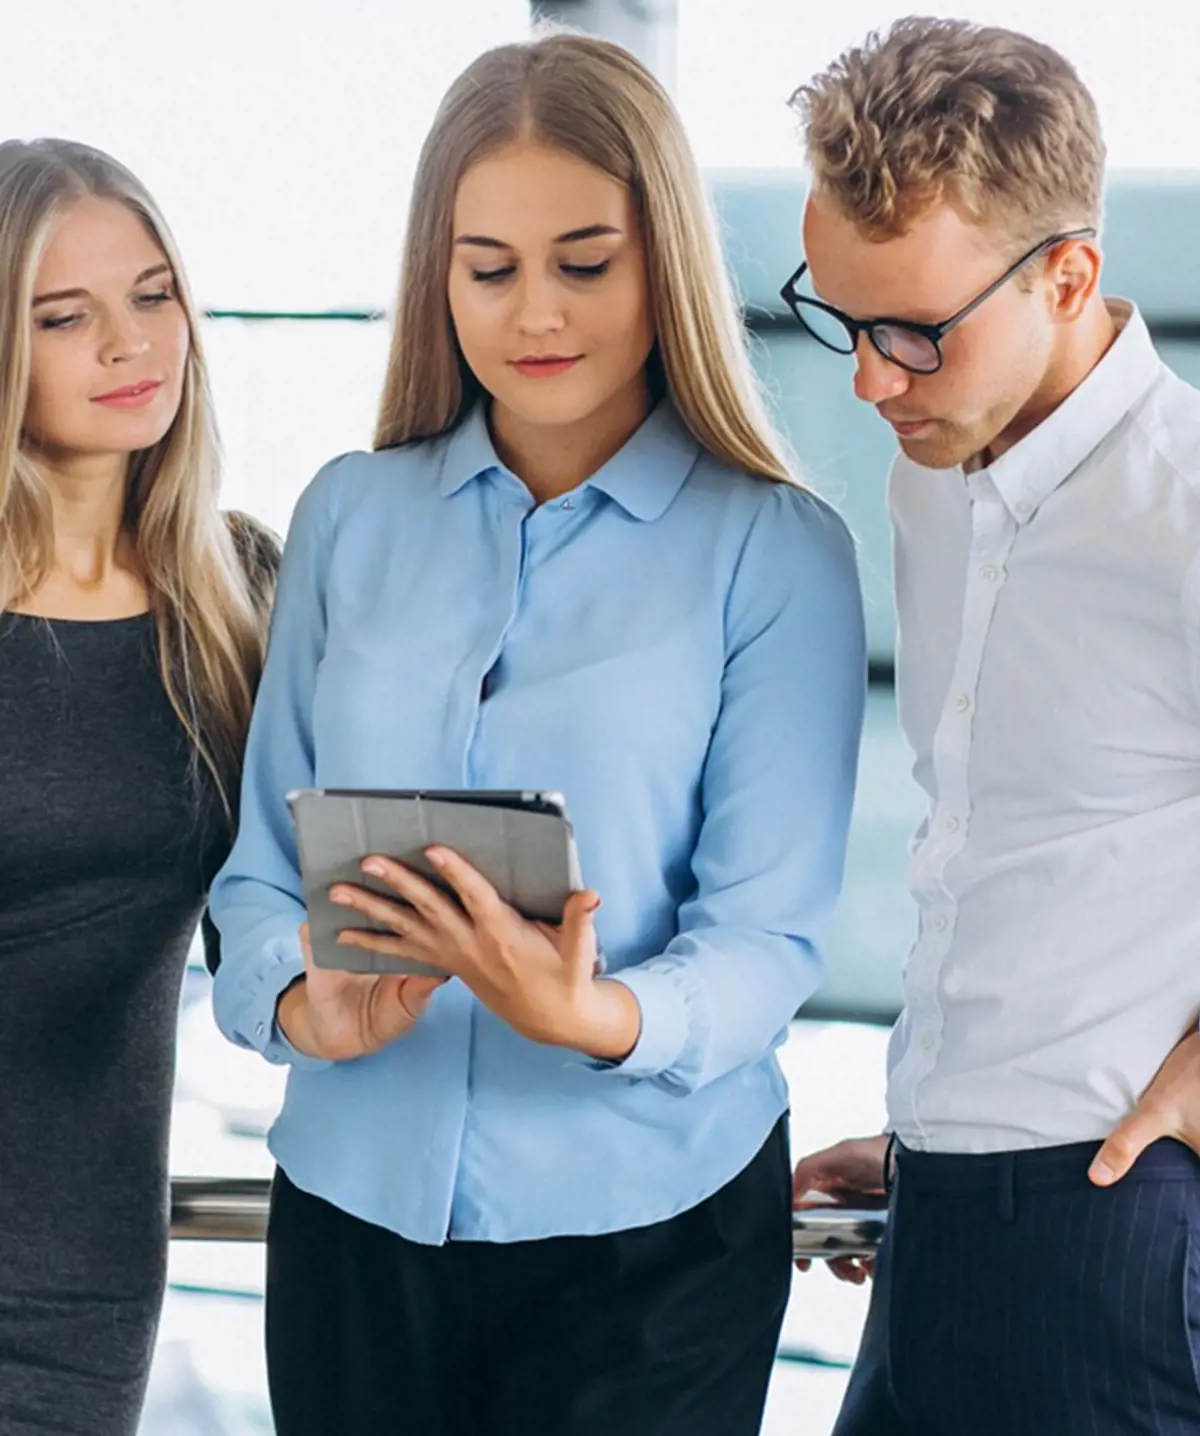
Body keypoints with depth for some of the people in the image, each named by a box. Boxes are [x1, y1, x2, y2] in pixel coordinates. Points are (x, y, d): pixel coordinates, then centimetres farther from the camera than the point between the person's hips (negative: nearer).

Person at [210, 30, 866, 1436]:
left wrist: (599, 1016, -29)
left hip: (646, 1223, -3)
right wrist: (304, 1002, -15)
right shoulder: (347, 517, 7)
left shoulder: (778, 553, -4)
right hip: (356, 1201, 3)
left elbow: (769, 936, -8)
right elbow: (263, 861, 7)